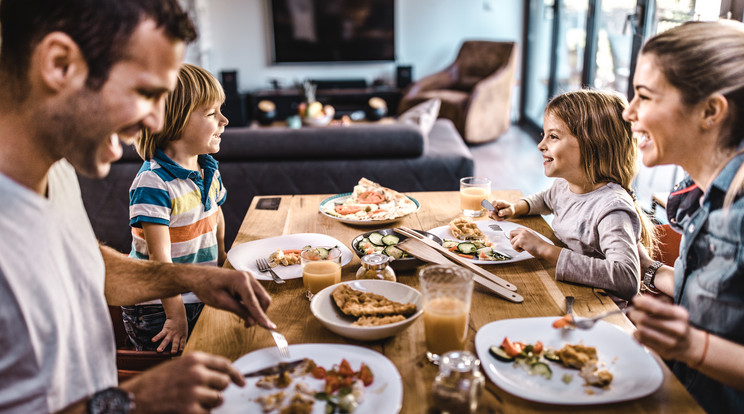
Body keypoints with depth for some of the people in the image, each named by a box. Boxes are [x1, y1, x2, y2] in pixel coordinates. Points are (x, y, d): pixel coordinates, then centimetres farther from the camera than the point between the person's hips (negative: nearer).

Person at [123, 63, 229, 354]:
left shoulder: (209, 171, 2)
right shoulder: (153, 182, -23)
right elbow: (159, 256, -24)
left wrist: (222, 259, 19)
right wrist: (176, 314, -23)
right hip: (157, 309, -7)